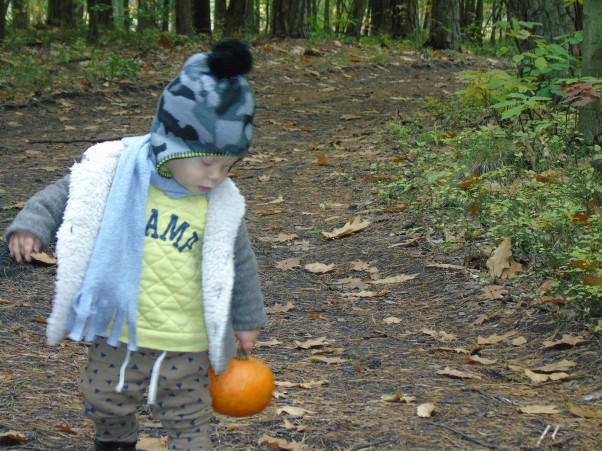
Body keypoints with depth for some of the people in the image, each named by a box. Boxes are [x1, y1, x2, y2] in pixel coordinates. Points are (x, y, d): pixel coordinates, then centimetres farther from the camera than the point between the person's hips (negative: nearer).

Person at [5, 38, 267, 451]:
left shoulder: (222, 205, -10)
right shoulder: (114, 172, -13)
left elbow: (239, 263, 3)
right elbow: (63, 195, 0)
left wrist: (246, 319, 12)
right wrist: (30, 226, -15)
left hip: (185, 346, -1)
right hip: (118, 332, 1)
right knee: (106, 403, 20)